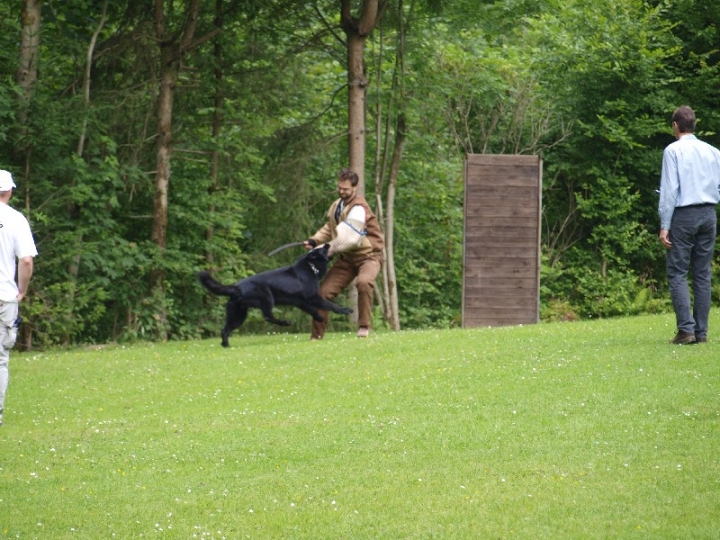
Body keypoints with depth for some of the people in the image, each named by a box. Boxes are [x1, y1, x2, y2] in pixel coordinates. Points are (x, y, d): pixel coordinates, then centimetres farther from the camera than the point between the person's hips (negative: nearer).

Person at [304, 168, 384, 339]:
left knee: (364, 281, -38)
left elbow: (347, 237, -29)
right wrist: (314, 241, -4)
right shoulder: (337, 205, 6)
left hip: (367, 255, -7)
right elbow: (329, 228, 15)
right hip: (347, 257, 7)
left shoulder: (358, 208, -22)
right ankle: (316, 335, 9)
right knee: (324, 291, -3)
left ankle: (364, 326, -25)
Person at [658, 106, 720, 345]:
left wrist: (664, 225, -9)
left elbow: (669, 190, -9)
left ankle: (686, 328, -15)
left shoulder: (673, 151, -6)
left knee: (677, 273, -3)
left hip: (684, 215, -5)